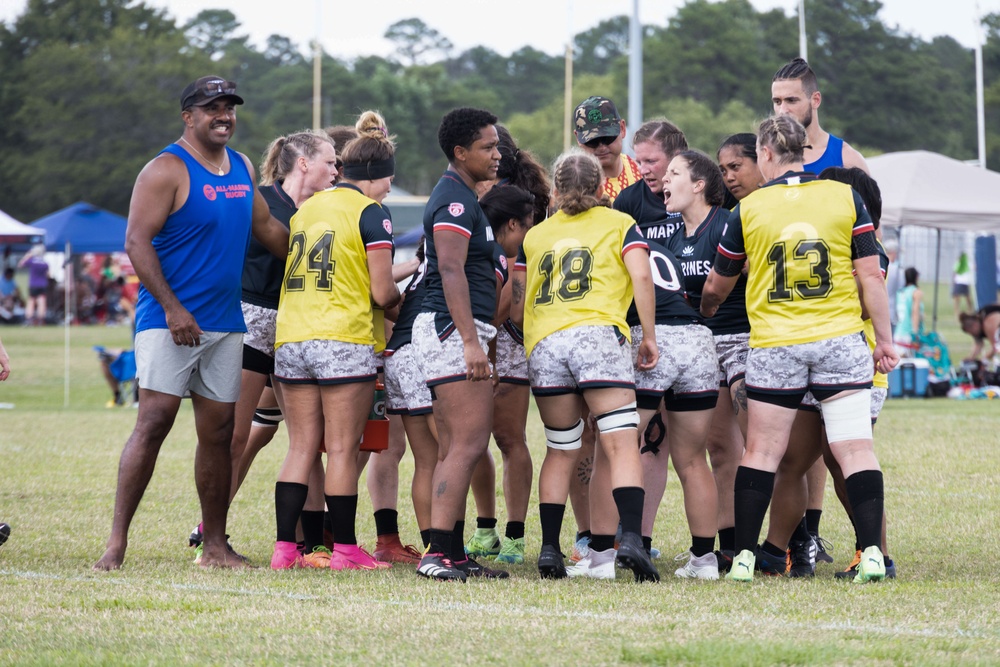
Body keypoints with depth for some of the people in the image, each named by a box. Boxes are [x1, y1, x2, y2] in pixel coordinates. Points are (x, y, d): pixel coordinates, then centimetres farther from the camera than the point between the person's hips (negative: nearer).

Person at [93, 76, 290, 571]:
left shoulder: (242, 168, 14)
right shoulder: (167, 170, -8)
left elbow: (266, 229, 27)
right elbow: (137, 242, -14)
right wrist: (171, 307, -20)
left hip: (225, 322, 7)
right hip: (169, 321, -7)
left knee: (218, 431, 7)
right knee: (154, 420, -14)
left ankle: (215, 546, 13)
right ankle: (116, 542, -13)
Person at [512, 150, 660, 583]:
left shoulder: (535, 235, 24)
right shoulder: (619, 224, 15)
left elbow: (516, 309, 20)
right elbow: (641, 276, -2)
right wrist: (649, 336, 4)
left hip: (543, 344, 3)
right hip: (598, 335, -3)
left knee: (560, 452, 14)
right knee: (623, 447, -7)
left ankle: (549, 550, 8)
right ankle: (630, 538, -25)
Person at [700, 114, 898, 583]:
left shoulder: (748, 210, 0)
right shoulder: (846, 197, 0)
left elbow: (716, 288, 12)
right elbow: (870, 275, -1)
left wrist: (704, 315, 34)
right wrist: (884, 341, 6)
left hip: (773, 346, 0)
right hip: (841, 342, 0)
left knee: (760, 454, 8)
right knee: (855, 450, 0)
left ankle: (744, 555, 6)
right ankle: (871, 553, -9)